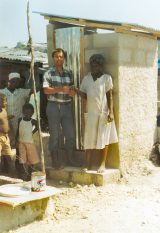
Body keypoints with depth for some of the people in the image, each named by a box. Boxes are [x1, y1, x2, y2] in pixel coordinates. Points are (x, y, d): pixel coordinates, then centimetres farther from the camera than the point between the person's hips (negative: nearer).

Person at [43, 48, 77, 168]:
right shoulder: (49, 73, -1)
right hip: (54, 106, -4)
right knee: (54, 135, 3)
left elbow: (72, 90, 13)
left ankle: (70, 158, 21)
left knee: (71, 133, 5)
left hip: (67, 106, 4)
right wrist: (61, 89, -22)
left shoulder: (69, 73, 11)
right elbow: (46, 90, -12)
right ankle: (55, 160, 14)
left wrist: (72, 91, -11)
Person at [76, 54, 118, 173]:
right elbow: (85, 95, 11)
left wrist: (111, 112, -10)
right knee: (89, 138, 5)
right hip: (91, 113, 3)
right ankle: (88, 163, 13)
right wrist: (77, 91, -9)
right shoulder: (86, 78, 7)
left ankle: (103, 164, 13)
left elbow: (110, 96, -4)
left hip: (103, 113, -3)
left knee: (103, 139, 3)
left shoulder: (107, 78, -4)